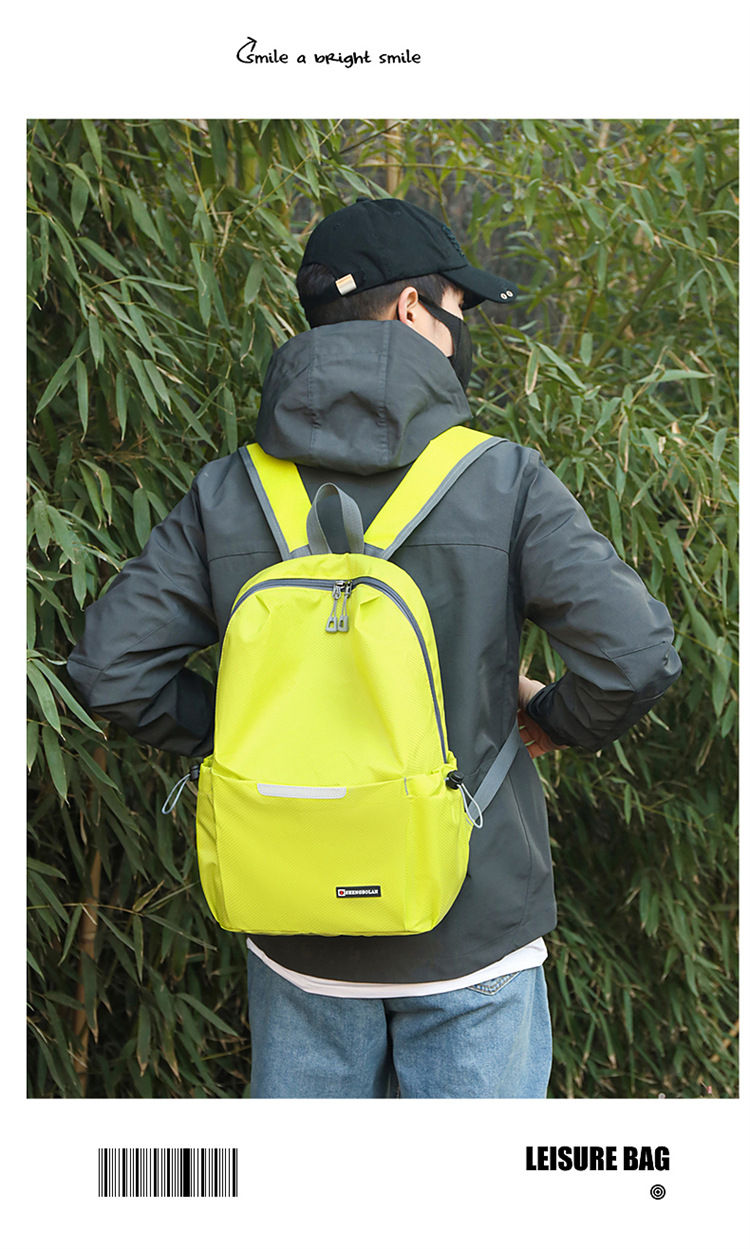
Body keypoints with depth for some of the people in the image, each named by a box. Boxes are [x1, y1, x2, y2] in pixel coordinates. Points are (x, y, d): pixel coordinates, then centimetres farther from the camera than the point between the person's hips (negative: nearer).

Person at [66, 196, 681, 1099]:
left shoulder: (228, 495, -3)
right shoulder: (504, 482, -11)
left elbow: (112, 667, -7)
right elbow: (634, 654, -19)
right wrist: (557, 719, 2)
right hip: (472, 937, -3)